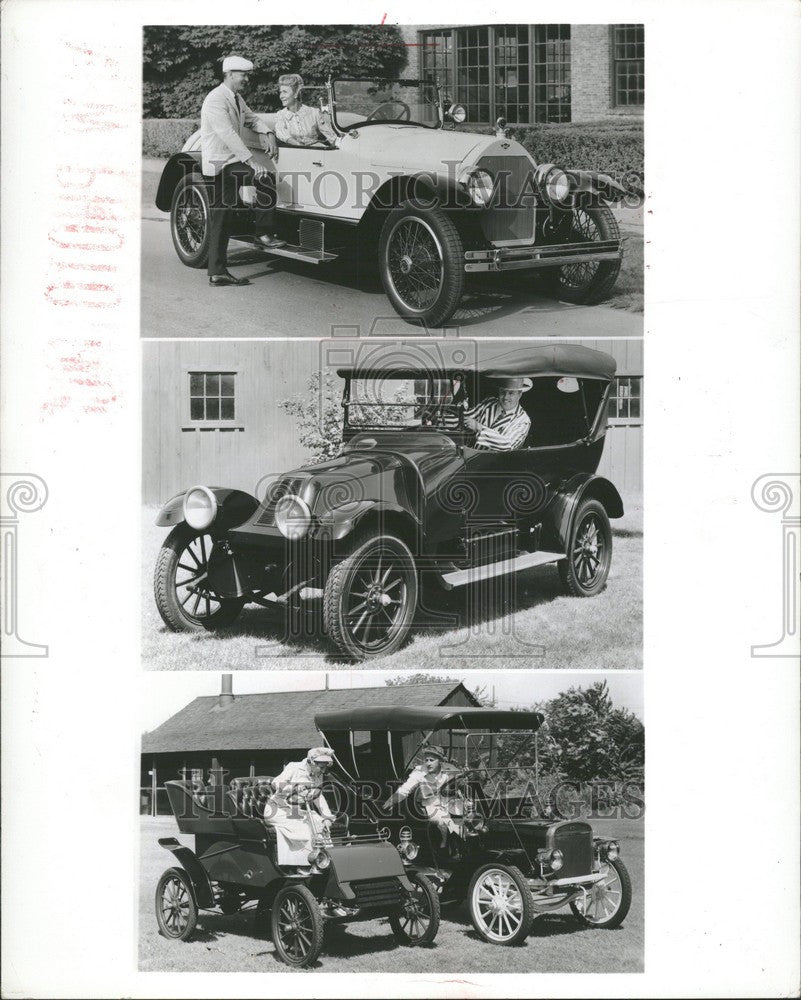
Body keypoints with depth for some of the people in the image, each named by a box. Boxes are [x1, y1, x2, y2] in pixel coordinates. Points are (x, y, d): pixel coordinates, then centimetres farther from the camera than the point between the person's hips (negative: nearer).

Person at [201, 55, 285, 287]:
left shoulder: (236, 98, 16)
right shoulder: (216, 100, -16)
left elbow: (251, 118, 29)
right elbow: (227, 134, -24)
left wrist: (268, 133, 6)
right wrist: (252, 161, -30)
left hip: (230, 162, 10)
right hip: (219, 163, -10)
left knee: (220, 219, 8)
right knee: (265, 179, -20)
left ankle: (217, 272, 8)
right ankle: (265, 234, -11)